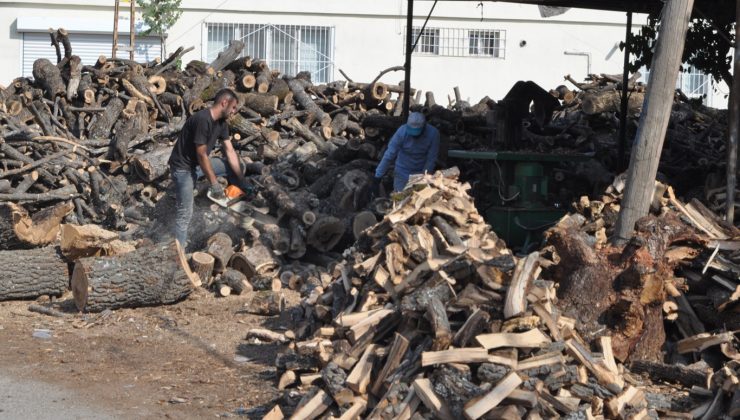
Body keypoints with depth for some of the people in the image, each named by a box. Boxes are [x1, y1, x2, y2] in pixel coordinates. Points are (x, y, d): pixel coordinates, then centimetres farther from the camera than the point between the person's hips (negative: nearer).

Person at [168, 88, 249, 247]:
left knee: (237, 166, 11)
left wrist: (243, 182, -1)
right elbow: (201, 155, -26)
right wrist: (214, 184, -21)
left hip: (199, 164, 9)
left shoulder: (222, 123, 0)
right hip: (183, 168, -9)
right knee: (185, 214, -14)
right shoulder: (202, 120, -28)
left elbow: (230, 152, 2)